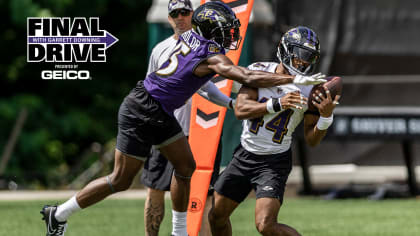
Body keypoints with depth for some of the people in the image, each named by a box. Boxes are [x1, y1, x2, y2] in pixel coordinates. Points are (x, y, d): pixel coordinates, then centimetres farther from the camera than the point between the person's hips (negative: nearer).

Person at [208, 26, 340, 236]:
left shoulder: (311, 90, -9)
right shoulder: (259, 71, -6)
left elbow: (312, 140, -6)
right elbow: (240, 110, -19)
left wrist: (325, 117, -26)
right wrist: (277, 104, -33)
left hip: (274, 163, -3)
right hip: (244, 155, 4)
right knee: (217, 216, 12)